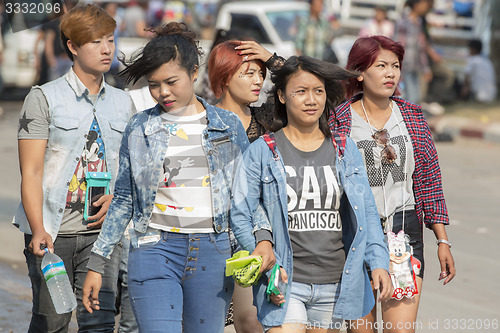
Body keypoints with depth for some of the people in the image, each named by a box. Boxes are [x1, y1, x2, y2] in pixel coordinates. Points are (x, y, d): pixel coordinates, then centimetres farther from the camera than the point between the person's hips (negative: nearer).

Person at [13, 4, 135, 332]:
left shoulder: (123, 102, 12)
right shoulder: (44, 98, 0)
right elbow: (31, 173, -5)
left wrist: (115, 198, -3)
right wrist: (38, 230, -17)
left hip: (101, 229, 3)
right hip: (53, 230, -3)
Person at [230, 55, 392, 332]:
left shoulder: (345, 151, 10)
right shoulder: (262, 152, 0)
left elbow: (367, 213, 10)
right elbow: (241, 216, -2)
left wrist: (378, 262, -3)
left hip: (336, 285, 3)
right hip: (284, 283, -3)